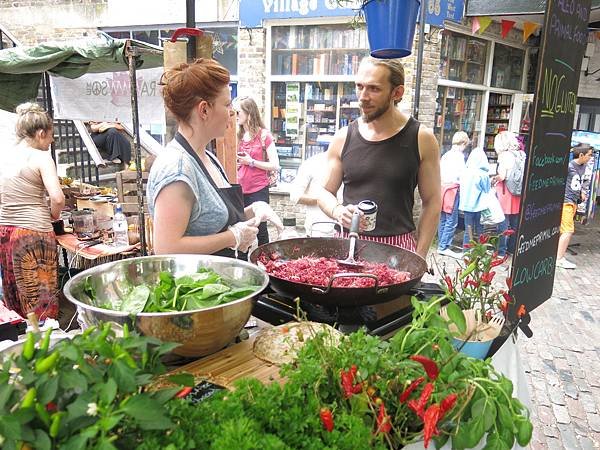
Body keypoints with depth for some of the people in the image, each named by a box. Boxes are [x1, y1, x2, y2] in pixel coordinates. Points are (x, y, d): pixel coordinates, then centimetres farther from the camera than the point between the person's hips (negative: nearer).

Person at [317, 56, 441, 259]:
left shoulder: (422, 139, -4)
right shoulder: (343, 138, 2)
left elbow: (431, 202, 0)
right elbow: (325, 192, 11)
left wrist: (418, 257, -6)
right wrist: (338, 211, -12)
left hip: (399, 247, -2)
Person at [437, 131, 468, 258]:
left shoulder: (446, 155, 14)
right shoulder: (459, 156, -9)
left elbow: (439, 172, 12)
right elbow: (462, 174, -12)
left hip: (442, 188, 8)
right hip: (452, 189, -8)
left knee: (442, 219, 11)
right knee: (451, 221, -4)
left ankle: (441, 245, 17)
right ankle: (444, 247, -4)